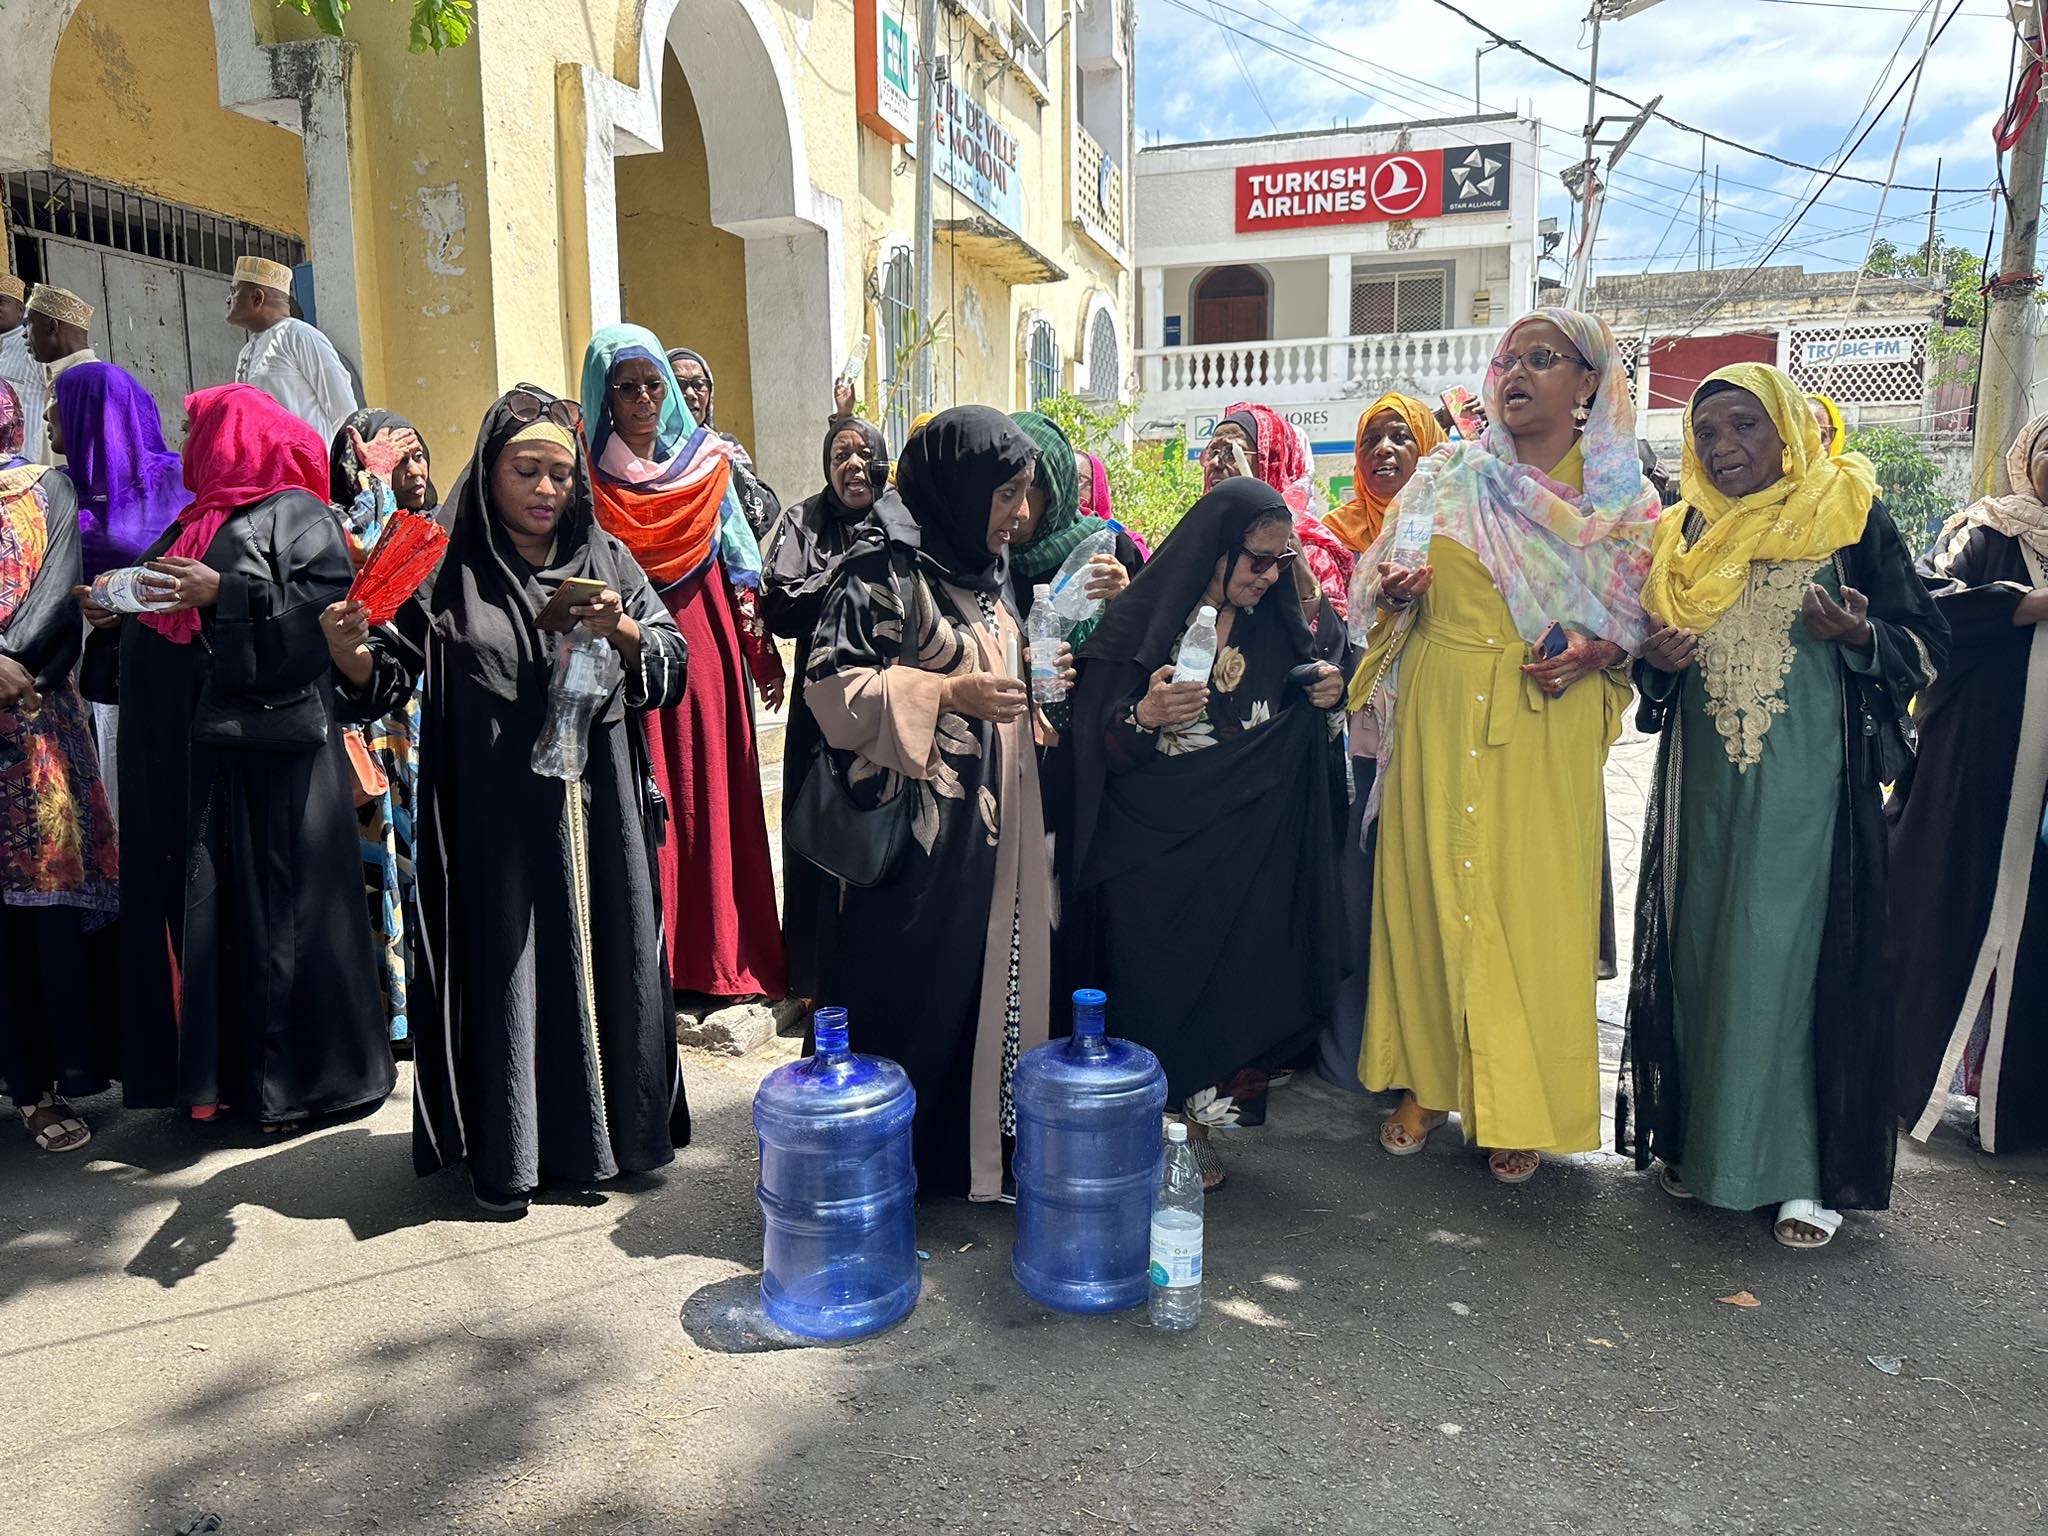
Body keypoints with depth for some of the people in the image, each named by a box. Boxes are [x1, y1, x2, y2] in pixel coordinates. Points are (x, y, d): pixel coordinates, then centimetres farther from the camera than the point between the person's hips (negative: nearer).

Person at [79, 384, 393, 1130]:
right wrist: (115, 618, 7)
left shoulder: (294, 513, -2)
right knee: (193, 904, 9)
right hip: (178, 755, 8)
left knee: (271, 906, -4)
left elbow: (329, 606, -18)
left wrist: (223, 594, -21)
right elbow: (158, 631, 26)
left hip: (260, 752, -8)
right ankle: (213, 1068, 19)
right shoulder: (192, 522, 23)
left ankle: (295, 1077, 6)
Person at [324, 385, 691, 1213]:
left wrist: (621, 630, -14)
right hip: (494, 819, -2)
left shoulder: (606, 560, 8)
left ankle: (610, 1127, 26)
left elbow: (671, 669, 4)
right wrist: (349, 648, -23)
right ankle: (506, 1152, 18)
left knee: (604, 958, 8)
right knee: (503, 966, 3)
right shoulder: (446, 568, 0)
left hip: (597, 815, 3)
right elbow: (384, 682, -2)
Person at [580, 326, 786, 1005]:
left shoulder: (708, 464, 10)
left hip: (705, 649, 2)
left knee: (712, 794, 5)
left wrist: (761, 649, 7)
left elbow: (739, 564, 11)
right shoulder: (586, 473, 3)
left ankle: (719, 950, 15)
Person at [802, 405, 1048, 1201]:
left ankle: (977, 1145, 27)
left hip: (989, 823, 8)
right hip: (915, 827, -8)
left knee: (986, 979, 13)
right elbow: (831, 684, -16)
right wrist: (949, 694, -21)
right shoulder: (884, 566, -12)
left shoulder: (981, 568, 14)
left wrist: (1034, 686, 6)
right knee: (905, 993, 2)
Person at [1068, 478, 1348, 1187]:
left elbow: (1309, 735, 18)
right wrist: (1144, 716, -27)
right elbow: (1097, 746, -7)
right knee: (1163, 984, -2)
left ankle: (1205, 1118, 22)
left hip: (1252, 850, 4)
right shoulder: (1140, 623, -6)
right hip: (1156, 851, -3)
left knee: (1238, 983, 3)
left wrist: (1328, 697, -4)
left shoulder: (1280, 624, 7)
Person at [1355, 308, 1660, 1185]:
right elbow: (1385, 583, 13)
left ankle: (1519, 1107, 16)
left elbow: (1644, 623, 9)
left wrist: (1597, 653, -11)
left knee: (1534, 905, 0)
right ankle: (1427, 1081, 20)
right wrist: (1394, 592, -9)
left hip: (1547, 728, -1)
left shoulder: (1622, 500, 6)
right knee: (1431, 886, 4)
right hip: (1439, 717, 2)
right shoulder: (1448, 478, 8)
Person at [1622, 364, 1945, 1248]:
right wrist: (1654, 661, -3)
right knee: (1700, 956, 7)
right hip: (1704, 784, 4)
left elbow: (1926, 645, 1)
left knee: (1798, 957, -3)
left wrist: (1860, 636, -19)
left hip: (1807, 783, -4)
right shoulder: (1682, 536, 11)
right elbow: (1649, 656, 19)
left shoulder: (1850, 519, 0)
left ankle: (1805, 1169, 9)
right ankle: (1702, 1140, 20)